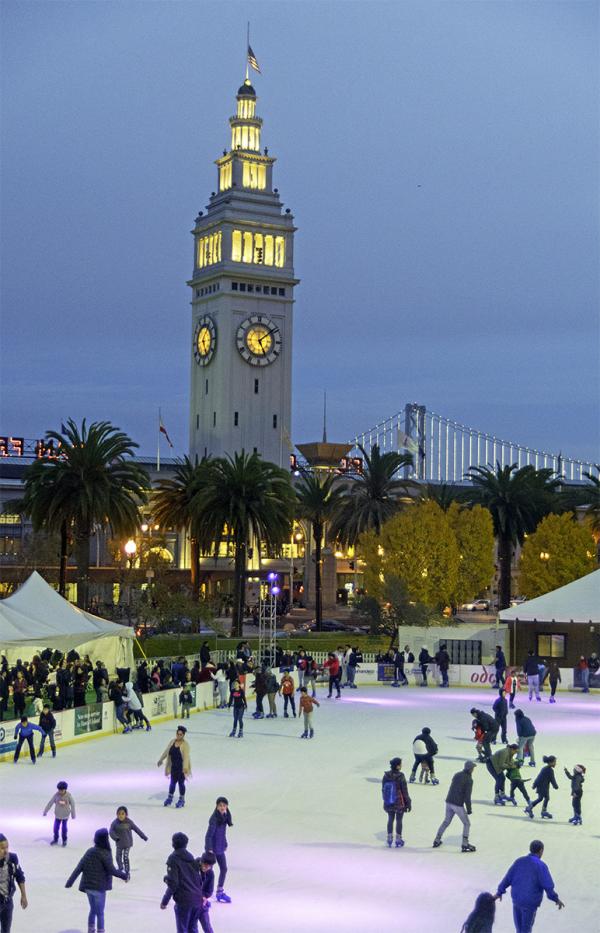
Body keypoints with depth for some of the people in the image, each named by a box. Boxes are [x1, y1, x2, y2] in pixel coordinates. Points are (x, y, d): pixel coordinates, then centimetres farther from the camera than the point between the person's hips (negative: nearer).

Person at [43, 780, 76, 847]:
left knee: (64, 828, 3)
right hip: (57, 814, 1)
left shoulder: (69, 795, -17)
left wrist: (73, 815, 1)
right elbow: (50, 803, -8)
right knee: (56, 827, 6)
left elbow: (72, 804, -6)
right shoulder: (56, 795, -16)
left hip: (65, 815, -1)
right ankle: (55, 840, 27)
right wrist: (45, 811, -4)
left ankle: (64, 840, 24)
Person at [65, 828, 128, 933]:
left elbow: (79, 867, 2)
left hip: (88, 886, 6)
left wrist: (70, 881, 2)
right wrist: (124, 875, 0)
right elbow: (112, 870, -16)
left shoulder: (89, 851, 4)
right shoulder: (104, 854, -15)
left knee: (93, 910, 20)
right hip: (99, 887, -6)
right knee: (100, 913, 4)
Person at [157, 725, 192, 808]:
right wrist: (160, 760, 17)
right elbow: (166, 751, 12)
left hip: (181, 767, -5)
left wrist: (185, 768, -35)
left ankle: (182, 799, 22)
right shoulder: (172, 741, 2)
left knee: (181, 783, 6)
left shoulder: (185, 744, -16)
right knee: (172, 782, 15)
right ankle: (170, 797, 33)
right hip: (173, 766, 5)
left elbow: (186, 756, -25)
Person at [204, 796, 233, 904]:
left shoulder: (224, 817, 2)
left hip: (220, 848, 8)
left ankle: (220, 892, 33)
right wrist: (209, 849, -26)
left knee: (224, 869, 17)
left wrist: (225, 844, 19)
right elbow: (209, 835, -22)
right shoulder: (214, 819, -22)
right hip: (212, 848, -8)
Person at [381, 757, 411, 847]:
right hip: (399, 803, -4)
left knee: (390, 819, 18)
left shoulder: (386, 776, -7)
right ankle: (398, 840, 17)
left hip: (388, 803, 4)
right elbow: (404, 791, -14)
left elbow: (383, 789, 3)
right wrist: (408, 803, -3)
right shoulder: (400, 777, -20)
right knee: (399, 820, 10)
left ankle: (389, 839, 24)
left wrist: (385, 801, 16)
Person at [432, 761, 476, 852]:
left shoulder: (457, 775, 9)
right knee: (467, 823, 7)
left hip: (449, 802, 7)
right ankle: (465, 845, 3)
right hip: (458, 805, -7)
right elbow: (467, 796, -15)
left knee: (446, 821, 22)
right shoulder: (469, 779, -12)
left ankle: (437, 841, 25)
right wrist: (469, 809, -7)